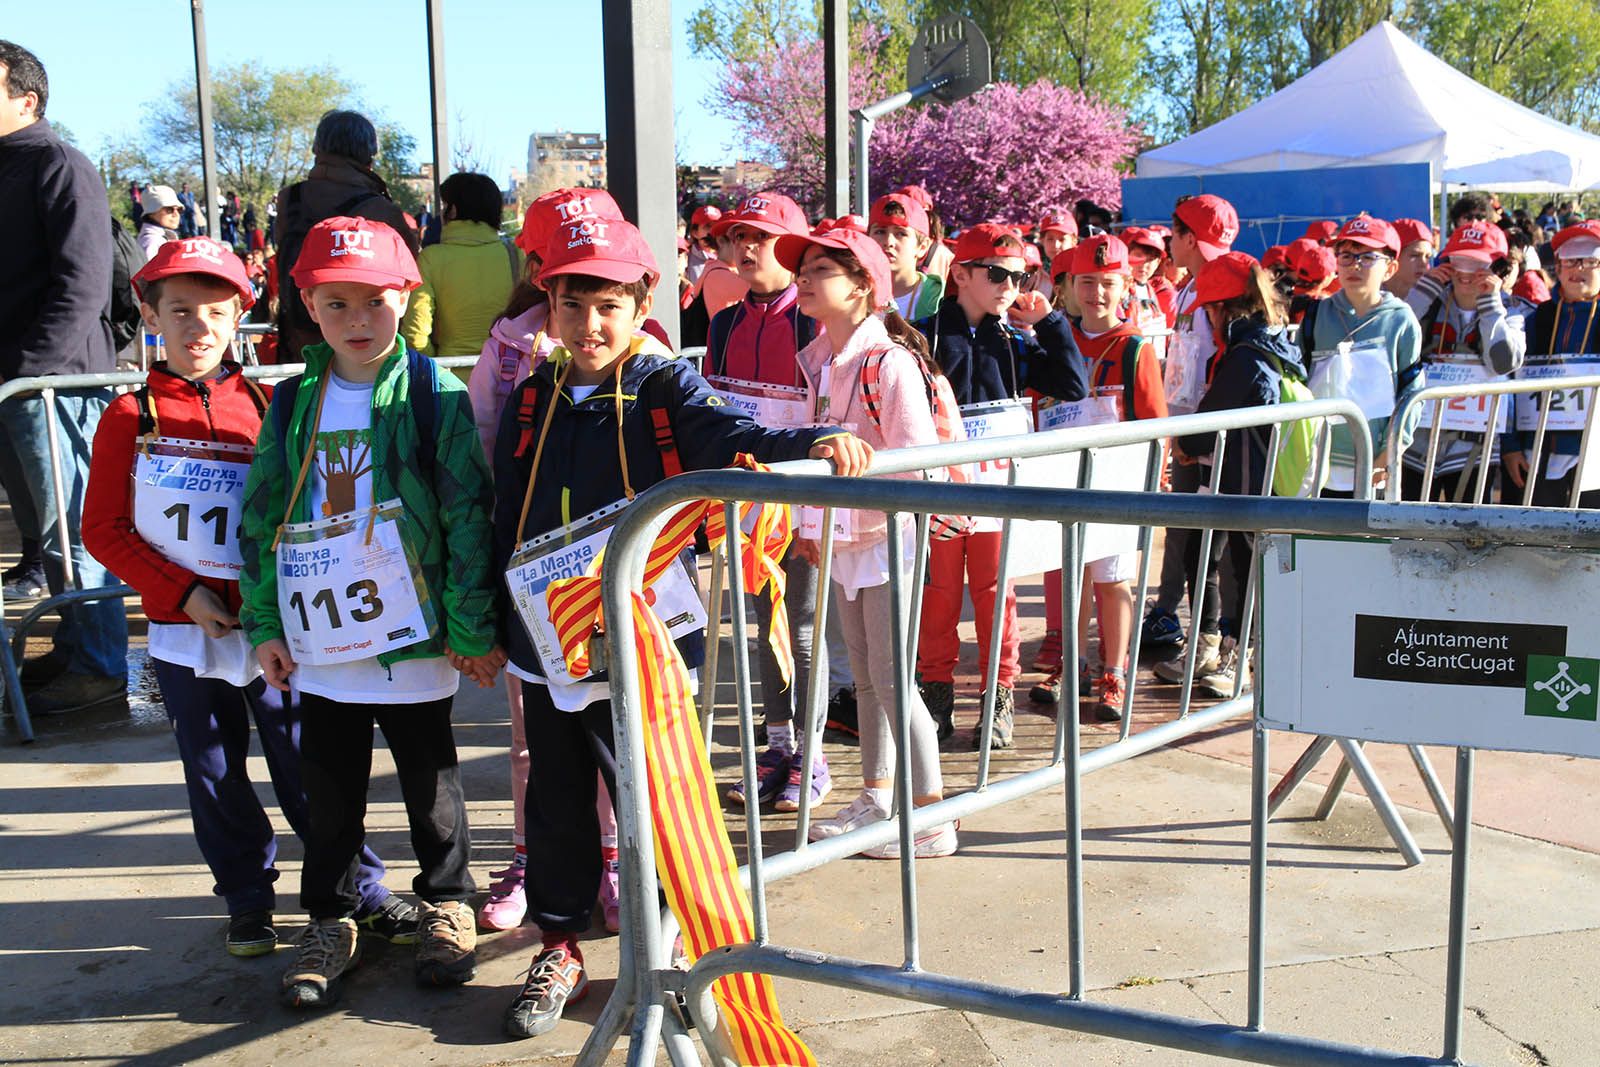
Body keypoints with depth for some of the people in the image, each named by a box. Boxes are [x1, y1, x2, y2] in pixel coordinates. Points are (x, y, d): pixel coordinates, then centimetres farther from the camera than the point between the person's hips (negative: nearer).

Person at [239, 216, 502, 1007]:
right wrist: (265, 625, 5)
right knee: (329, 791, 13)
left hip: (415, 638, -3)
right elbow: (261, 516, 8)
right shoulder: (292, 405, 4)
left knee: (430, 782, 13)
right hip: (320, 643, 3)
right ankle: (330, 919, 30)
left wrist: (475, 628, -9)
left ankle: (446, 903, 33)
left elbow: (469, 517, -8)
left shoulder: (434, 396, -7)